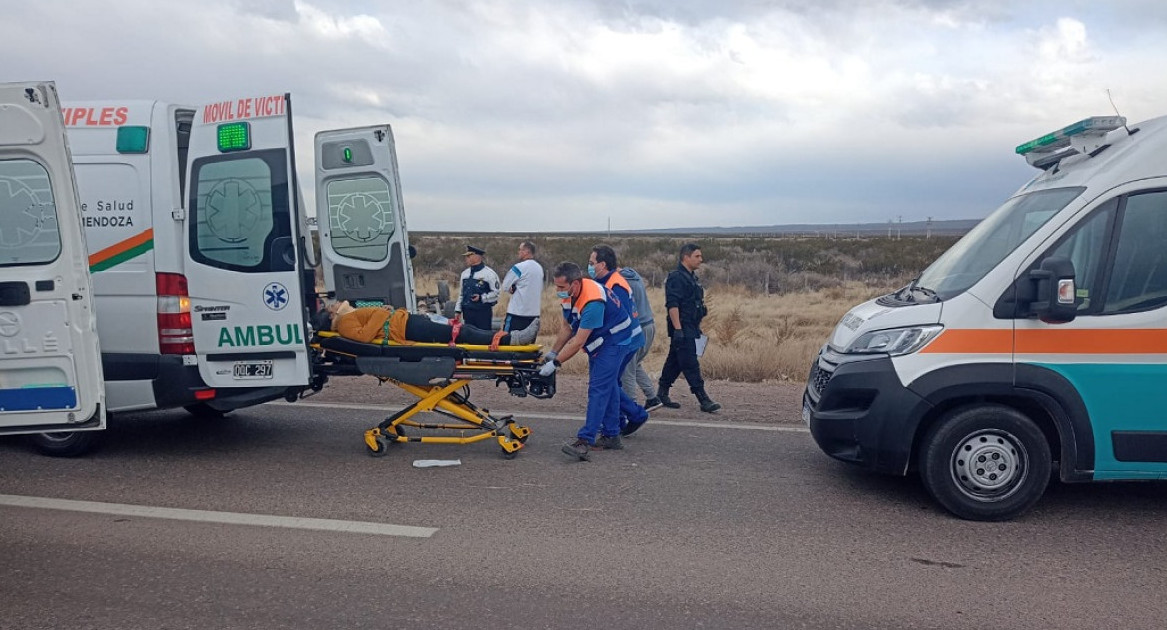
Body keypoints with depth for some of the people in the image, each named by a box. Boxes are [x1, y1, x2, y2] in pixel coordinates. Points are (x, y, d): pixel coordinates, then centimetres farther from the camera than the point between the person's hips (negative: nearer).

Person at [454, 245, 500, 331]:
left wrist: (481, 297, -21)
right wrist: (458, 310, 15)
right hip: (467, 312, 6)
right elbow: (461, 293, 20)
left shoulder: (489, 273, -9)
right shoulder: (465, 273, 13)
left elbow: (496, 292, -10)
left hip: (483, 312, -6)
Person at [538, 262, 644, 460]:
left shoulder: (592, 301, -33)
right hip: (600, 342, 10)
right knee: (608, 386, 15)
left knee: (599, 388, -16)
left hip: (614, 341, -10)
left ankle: (585, 441, -21)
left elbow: (578, 342, -32)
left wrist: (555, 363, -27)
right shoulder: (569, 295, -4)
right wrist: (552, 352, 4)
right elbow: (568, 327, 8)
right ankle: (611, 436, 25)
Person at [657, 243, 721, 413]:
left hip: (690, 329, 10)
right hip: (682, 329, -10)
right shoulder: (676, 277, -14)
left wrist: (697, 328, 24)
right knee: (691, 365, -8)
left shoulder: (691, 277, 17)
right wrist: (678, 329, -25)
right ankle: (703, 400, -7)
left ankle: (661, 394, 24)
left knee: (675, 362, 15)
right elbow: (672, 305, -21)